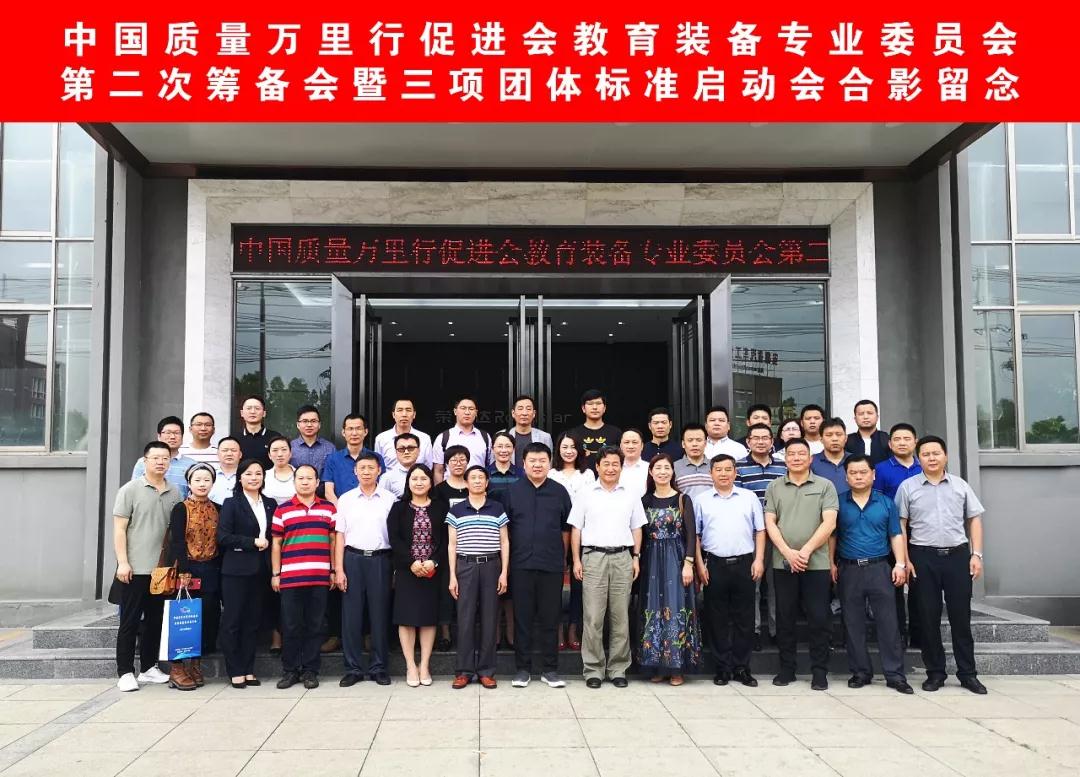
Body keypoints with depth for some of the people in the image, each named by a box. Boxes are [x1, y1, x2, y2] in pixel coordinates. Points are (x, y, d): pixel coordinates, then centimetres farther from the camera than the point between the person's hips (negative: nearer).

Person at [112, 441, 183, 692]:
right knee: (130, 622, 2)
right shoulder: (130, 489, -4)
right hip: (135, 569, -4)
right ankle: (125, 673, 10)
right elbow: (119, 528, -6)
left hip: (163, 568, 5)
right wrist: (122, 562, -12)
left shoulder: (174, 493, 8)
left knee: (155, 620, 11)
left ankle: (149, 668, 22)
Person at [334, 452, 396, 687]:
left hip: (380, 559, -1)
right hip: (353, 559, 1)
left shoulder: (389, 499, 3)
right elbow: (340, 536, 7)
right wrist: (339, 569, 0)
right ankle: (353, 668, 12)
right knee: (351, 615, 2)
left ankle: (379, 668, 14)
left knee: (380, 615, 3)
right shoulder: (346, 499, 7)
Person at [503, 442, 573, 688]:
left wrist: (563, 558, 9)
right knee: (522, 618, 6)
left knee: (549, 618, 6)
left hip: (551, 565, 0)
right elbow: (504, 527, 7)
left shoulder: (559, 492, 4)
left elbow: (566, 528, 10)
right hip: (521, 564, 0)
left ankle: (550, 669, 15)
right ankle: (522, 668, 15)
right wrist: (506, 560, 5)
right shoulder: (512, 491, 3)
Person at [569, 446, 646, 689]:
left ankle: (618, 668, 13)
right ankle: (593, 669, 6)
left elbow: (636, 529, 14)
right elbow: (576, 529, 6)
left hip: (622, 557, 2)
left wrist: (636, 557, 5)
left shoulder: (630, 496, 10)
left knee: (620, 616, 4)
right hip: (593, 557, -2)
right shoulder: (586, 496, 5)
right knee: (593, 617, -2)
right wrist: (576, 560, -1)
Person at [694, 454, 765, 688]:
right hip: (714, 564, 0)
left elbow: (760, 531, 8)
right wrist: (700, 564, 0)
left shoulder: (749, 497, 7)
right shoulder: (701, 500, 6)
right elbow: (695, 535, 6)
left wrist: (759, 560, -1)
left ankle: (742, 668, 13)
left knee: (744, 618, 4)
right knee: (718, 619, 5)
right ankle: (723, 668, 14)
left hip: (744, 563, 0)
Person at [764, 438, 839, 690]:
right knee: (785, 618, 7)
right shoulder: (774, 487, 9)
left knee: (818, 619, 1)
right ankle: (786, 669, 17)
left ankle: (819, 671, 11)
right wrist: (788, 553, -10)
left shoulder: (825, 486, 4)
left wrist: (805, 551, -14)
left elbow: (829, 523, -5)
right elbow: (769, 523, 2)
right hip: (783, 563, 2)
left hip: (817, 563, -2)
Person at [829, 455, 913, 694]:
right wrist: (831, 563, -1)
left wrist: (900, 564, -3)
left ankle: (895, 674, 5)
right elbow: (832, 535, 7)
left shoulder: (887, 503, 5)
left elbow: (896, 535, 6)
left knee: (888, 622, -1)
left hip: (879, 568, 0)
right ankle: (860, 672, 16)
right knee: (853, 624, 6)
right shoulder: (839, 503, 4)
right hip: (848, 569, 1)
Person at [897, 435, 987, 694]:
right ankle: (935, 672, 14)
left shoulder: (960, 485, 8)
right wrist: (905, 560, -5)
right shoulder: (908, 487, 3)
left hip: (958, 555, 1)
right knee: (928, 616, 4)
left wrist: (976, 554, 0)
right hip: (923, 557, -1)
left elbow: (974, 519, 10)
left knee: (961, 615, 4)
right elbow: (900, 525, 2)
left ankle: (967, 673, 14)